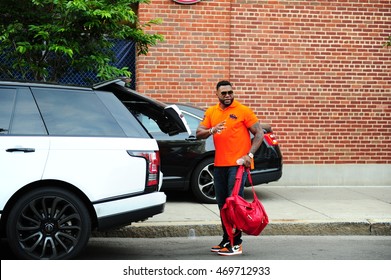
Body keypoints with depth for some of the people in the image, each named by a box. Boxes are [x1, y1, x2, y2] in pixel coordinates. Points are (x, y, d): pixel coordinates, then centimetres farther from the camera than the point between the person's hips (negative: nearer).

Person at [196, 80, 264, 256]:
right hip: (219, 165, 6)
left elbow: (259, 133, -3)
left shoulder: (243, 111, -3)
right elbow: (199, 134, 6)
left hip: (238, 164, -6)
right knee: (223, 204, 12)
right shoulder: (211, 112, 12)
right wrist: (212, 131, -15)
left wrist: (250, 154, -14)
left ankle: (236, 244, -5)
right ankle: (226, 240, 23)